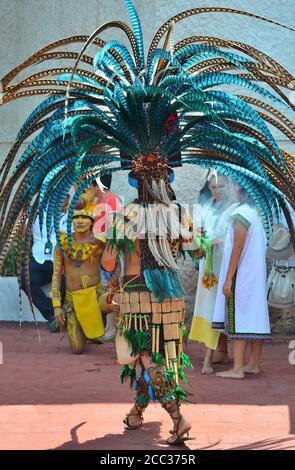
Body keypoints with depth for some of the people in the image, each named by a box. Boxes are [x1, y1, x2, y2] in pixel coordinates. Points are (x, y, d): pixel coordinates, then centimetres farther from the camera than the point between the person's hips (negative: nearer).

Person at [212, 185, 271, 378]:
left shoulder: (241, 214, -14)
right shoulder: (256, 214, 13)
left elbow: (237, 248, -18)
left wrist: (228, 279, -17)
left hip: (242, 276, -9)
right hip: (257, 276, 9)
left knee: (238, 318, -8)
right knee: (255, 317, 10)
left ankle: (238, 368, -10)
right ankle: (254, 364, 16)